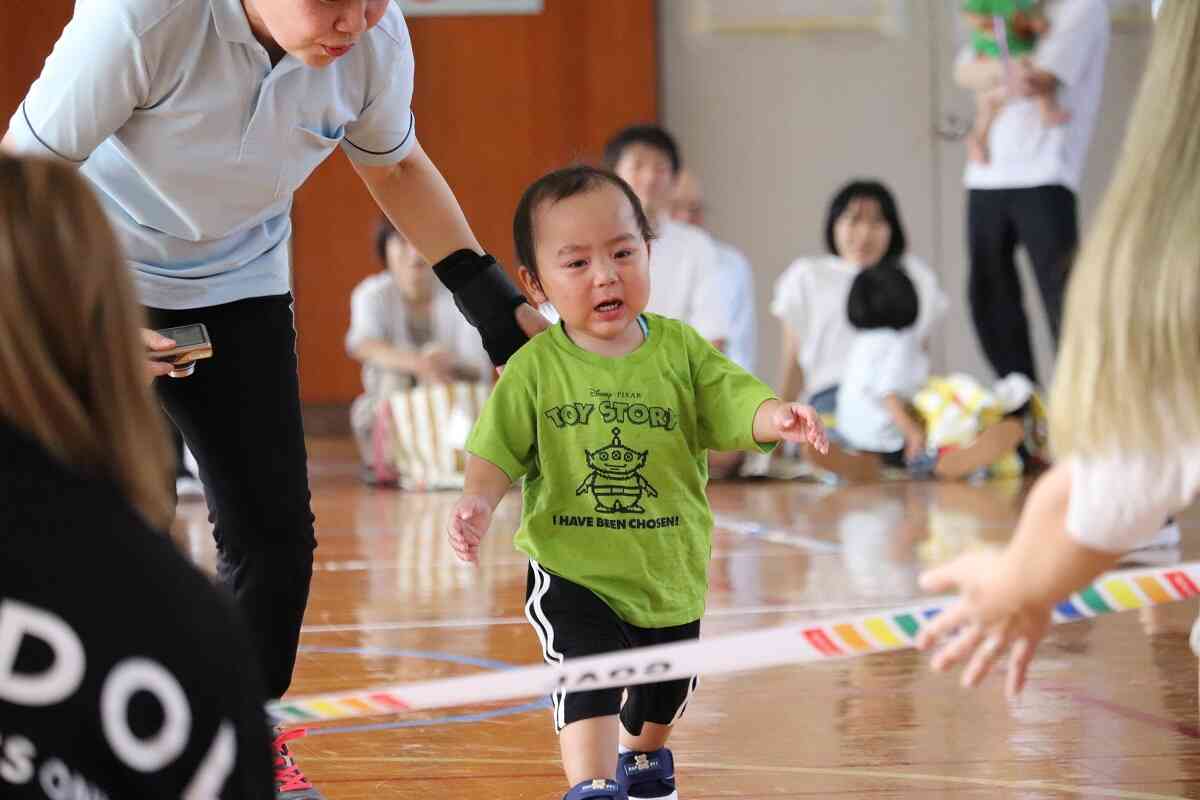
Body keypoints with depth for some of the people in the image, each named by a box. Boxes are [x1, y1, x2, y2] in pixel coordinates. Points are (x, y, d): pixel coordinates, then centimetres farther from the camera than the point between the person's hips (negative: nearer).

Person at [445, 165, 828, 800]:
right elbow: (497, 448, -9)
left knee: (664, 688, 24)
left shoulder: (679, 349, -6)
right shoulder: (535, 367, -9)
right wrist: (478, 500, -28)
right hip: (571, 575, -3)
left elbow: (735, 403, -14)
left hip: (670, 574, 3)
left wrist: (778, 417, -35)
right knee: (588, 665, -28)